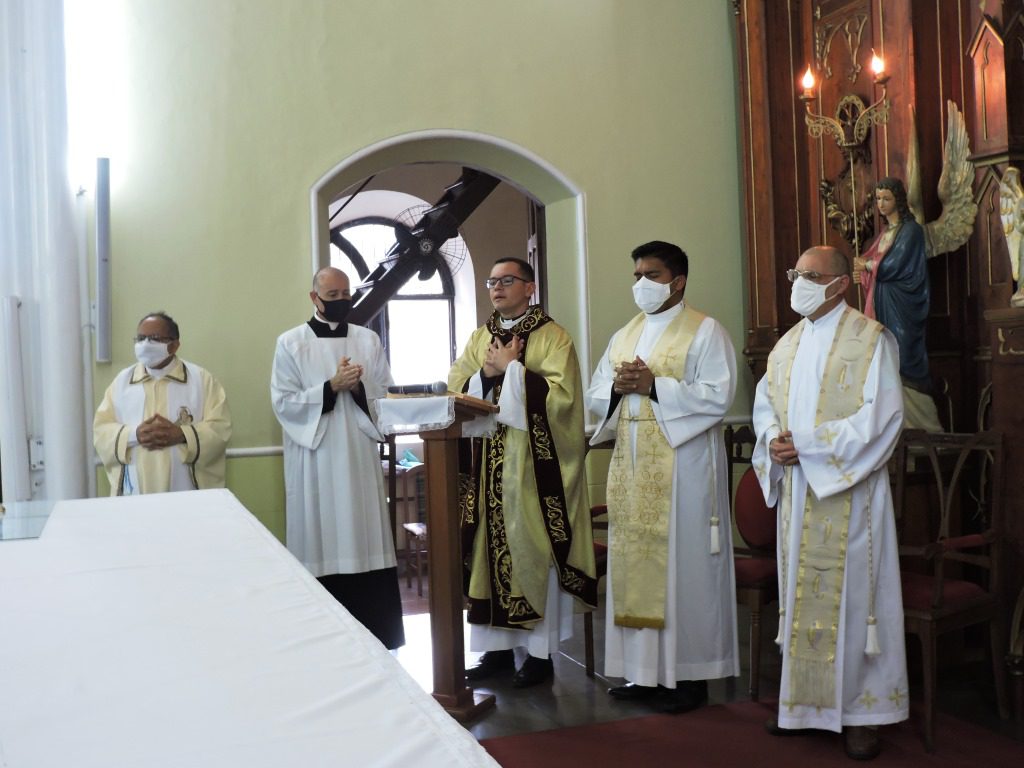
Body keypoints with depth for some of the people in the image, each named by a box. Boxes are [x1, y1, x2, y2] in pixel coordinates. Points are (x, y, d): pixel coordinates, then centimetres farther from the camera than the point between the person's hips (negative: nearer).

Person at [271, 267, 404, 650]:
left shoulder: (368, 339, 9)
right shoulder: (290, 342, 2)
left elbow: (386, 395, 7)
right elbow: (283, 403, -5)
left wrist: (359, 388, -13)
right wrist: (331, 386, -14)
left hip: (360, 457, 2)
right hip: (315, 460, -2)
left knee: (365, 543, 3)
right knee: (322, 545, 0)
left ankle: (375, 638, 11)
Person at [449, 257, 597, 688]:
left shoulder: (552, 337, -2)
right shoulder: (479, 337, 16)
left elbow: (561, 394, -14)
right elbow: (455, 387, 7)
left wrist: (510, 369, -13)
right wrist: (488, 371, -10)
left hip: (534, 465, -5)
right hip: (486, 466, 5)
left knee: (533, 551, -1)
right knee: (491, 549, 6)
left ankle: (540, 652, 9)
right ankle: (498, 647, 17)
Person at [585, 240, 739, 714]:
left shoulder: (704, 331, -3)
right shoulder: (624, 335, 17)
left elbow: (718, 396, -14)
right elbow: (595, 397, 15)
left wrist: (654, 385, -18)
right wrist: (618, 387, -7)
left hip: (682, 465, -6)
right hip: (632, 465, 7)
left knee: (682, 564, -2)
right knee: (634, 561, 8)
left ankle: (688, 675, 8)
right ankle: (645, 671, 18)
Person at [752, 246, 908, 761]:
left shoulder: (871, 339, -6)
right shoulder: (788, 344, 15)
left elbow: (882, 415, -15)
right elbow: (764, 404, 16)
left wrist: (806, 443, -18)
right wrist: (774, 438, -7)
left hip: (848, 489, -6)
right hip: (797, 490, 6)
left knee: (850, 593, -2)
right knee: (799, 592, 9)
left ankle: (859, 708, 9)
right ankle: (803, 698, 20)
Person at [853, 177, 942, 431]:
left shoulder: (910, 230, -6)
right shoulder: (886, 232, 18)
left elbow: (894, 266, -16)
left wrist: (866, 265, -2)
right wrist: (863, 270, -5)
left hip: (900, 306, -7)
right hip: (882, 305, 7)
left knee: (903, 363, -8)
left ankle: (923, 425, -1)